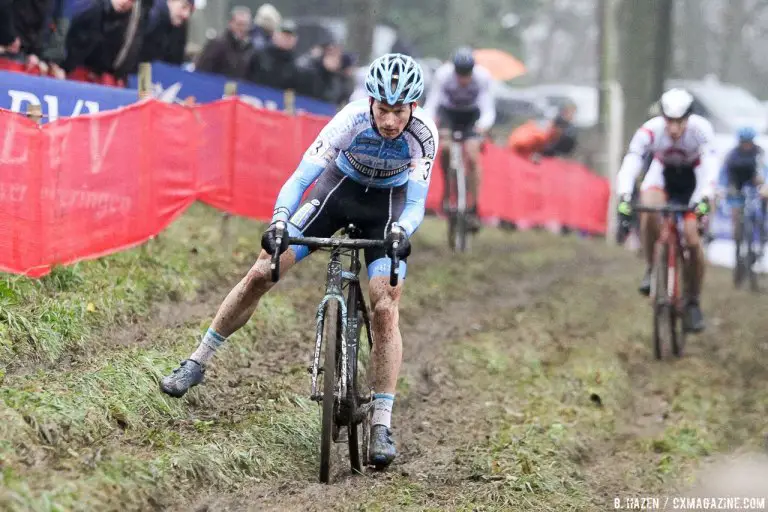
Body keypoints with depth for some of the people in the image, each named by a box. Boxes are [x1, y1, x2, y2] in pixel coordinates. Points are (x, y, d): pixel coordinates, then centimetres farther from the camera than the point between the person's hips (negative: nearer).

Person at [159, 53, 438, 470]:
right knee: (262, 272, -7)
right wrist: (278, 222, -50)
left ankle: (381, 425, -11)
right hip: (339, 186, 1)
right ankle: (197, 364, 9)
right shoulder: (351, 120, -32)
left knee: (385, 308, -17)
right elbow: (300, 178, -33)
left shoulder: (423, 134, -30)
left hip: (388, 205, -1)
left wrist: (400, 232, -55)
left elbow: (416, 202, -33)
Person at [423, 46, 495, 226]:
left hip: (472, 116, 0)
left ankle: (472, 209, -10)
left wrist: (482, 128, -53)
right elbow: (430, 105, -32)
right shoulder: (443, 75, -30)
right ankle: (447, 189, -2)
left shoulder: (483, 76, -30)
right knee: (445, 148, -26)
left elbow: (488, 110, -32)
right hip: (448, 112, 0)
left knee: (472, 157, -17)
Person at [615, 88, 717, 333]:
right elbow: (630, 163, -39)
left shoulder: (701, 129, -33)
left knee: (692, 239, -15)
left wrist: (704, 198, -59)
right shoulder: (650, 130, -32)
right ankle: (652, 269, -10)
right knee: (648, 209, -33)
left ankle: (693, 302, 3)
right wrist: (624, 198, -54)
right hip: (663, 173, 1)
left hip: (693, 176, -1)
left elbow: (710, 165, -43)